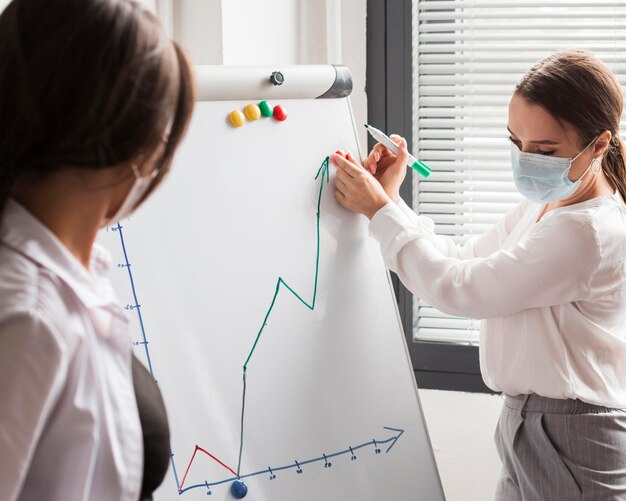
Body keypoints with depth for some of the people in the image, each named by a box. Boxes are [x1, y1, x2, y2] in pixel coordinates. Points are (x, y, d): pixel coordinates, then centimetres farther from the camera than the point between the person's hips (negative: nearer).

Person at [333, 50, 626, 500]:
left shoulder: (587, 232, -24)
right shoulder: (541, 206, 8)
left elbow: (459, 288, -21)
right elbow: (465, 262, 12)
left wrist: (380, 211, -12)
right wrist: (391, 201, 3)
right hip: (527, 425, 9)